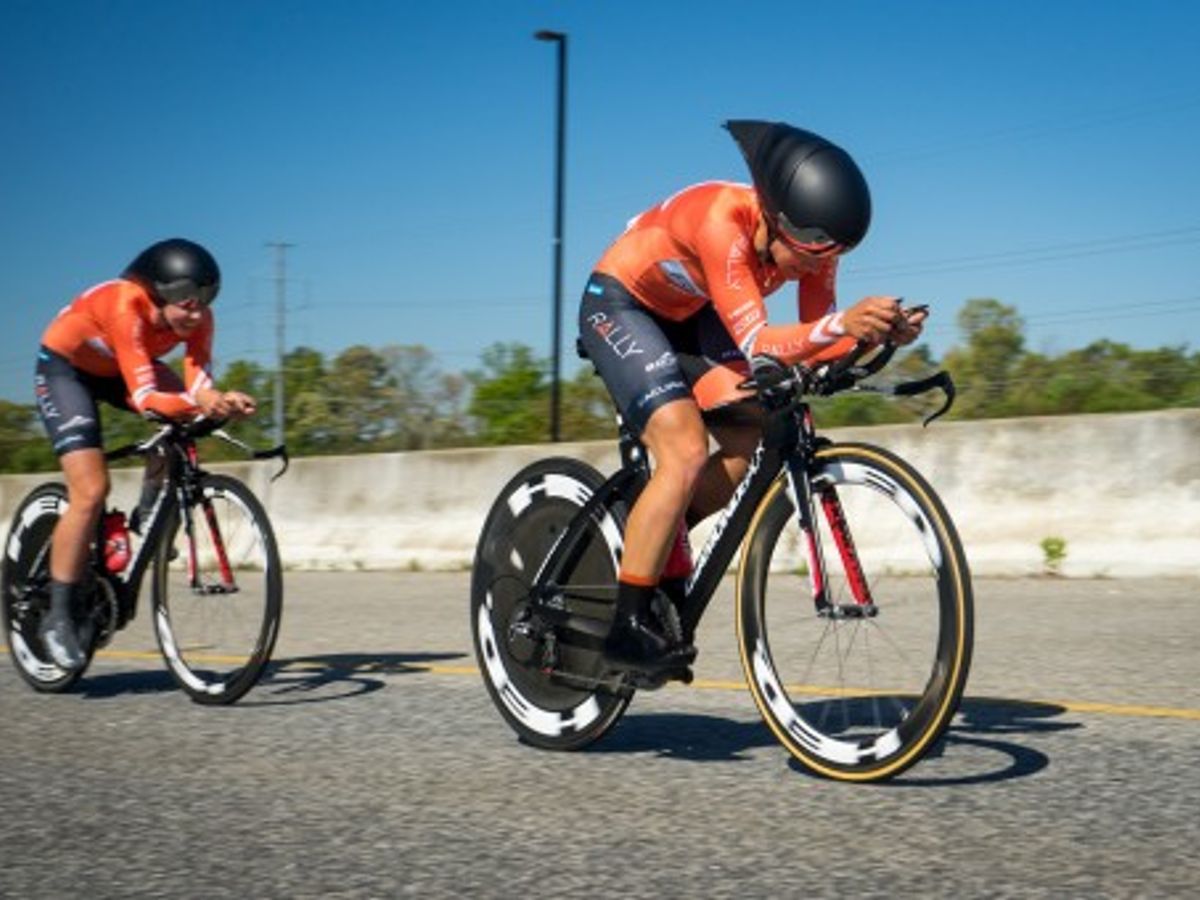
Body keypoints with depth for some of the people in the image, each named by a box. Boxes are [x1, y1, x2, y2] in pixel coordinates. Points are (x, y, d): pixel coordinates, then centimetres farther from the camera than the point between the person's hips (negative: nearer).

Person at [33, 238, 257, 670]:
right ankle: (59, 616, -8)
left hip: (116, 369, 6)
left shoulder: (196, 318, -22)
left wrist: (217, 401, -50)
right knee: (91, 492, -18)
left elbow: (197, 385, -28)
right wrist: (197, 403, -59)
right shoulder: (126, 306, -38)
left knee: (187, 413, -22)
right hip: (64, 367, -6)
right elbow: (145, 398, -43)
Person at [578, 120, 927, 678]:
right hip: (619, 304, -7)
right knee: (685, 452, -23)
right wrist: (845, 323, -56)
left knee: (755, 446, -7)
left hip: (688, 317, 7)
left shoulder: (810, 237, -17)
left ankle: (651, 540, 15)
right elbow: (757, 344, -41)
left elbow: (813, 342, -14)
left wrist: (878, 332, -33)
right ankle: (627, 627, -17)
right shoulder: (723, 220, -37)